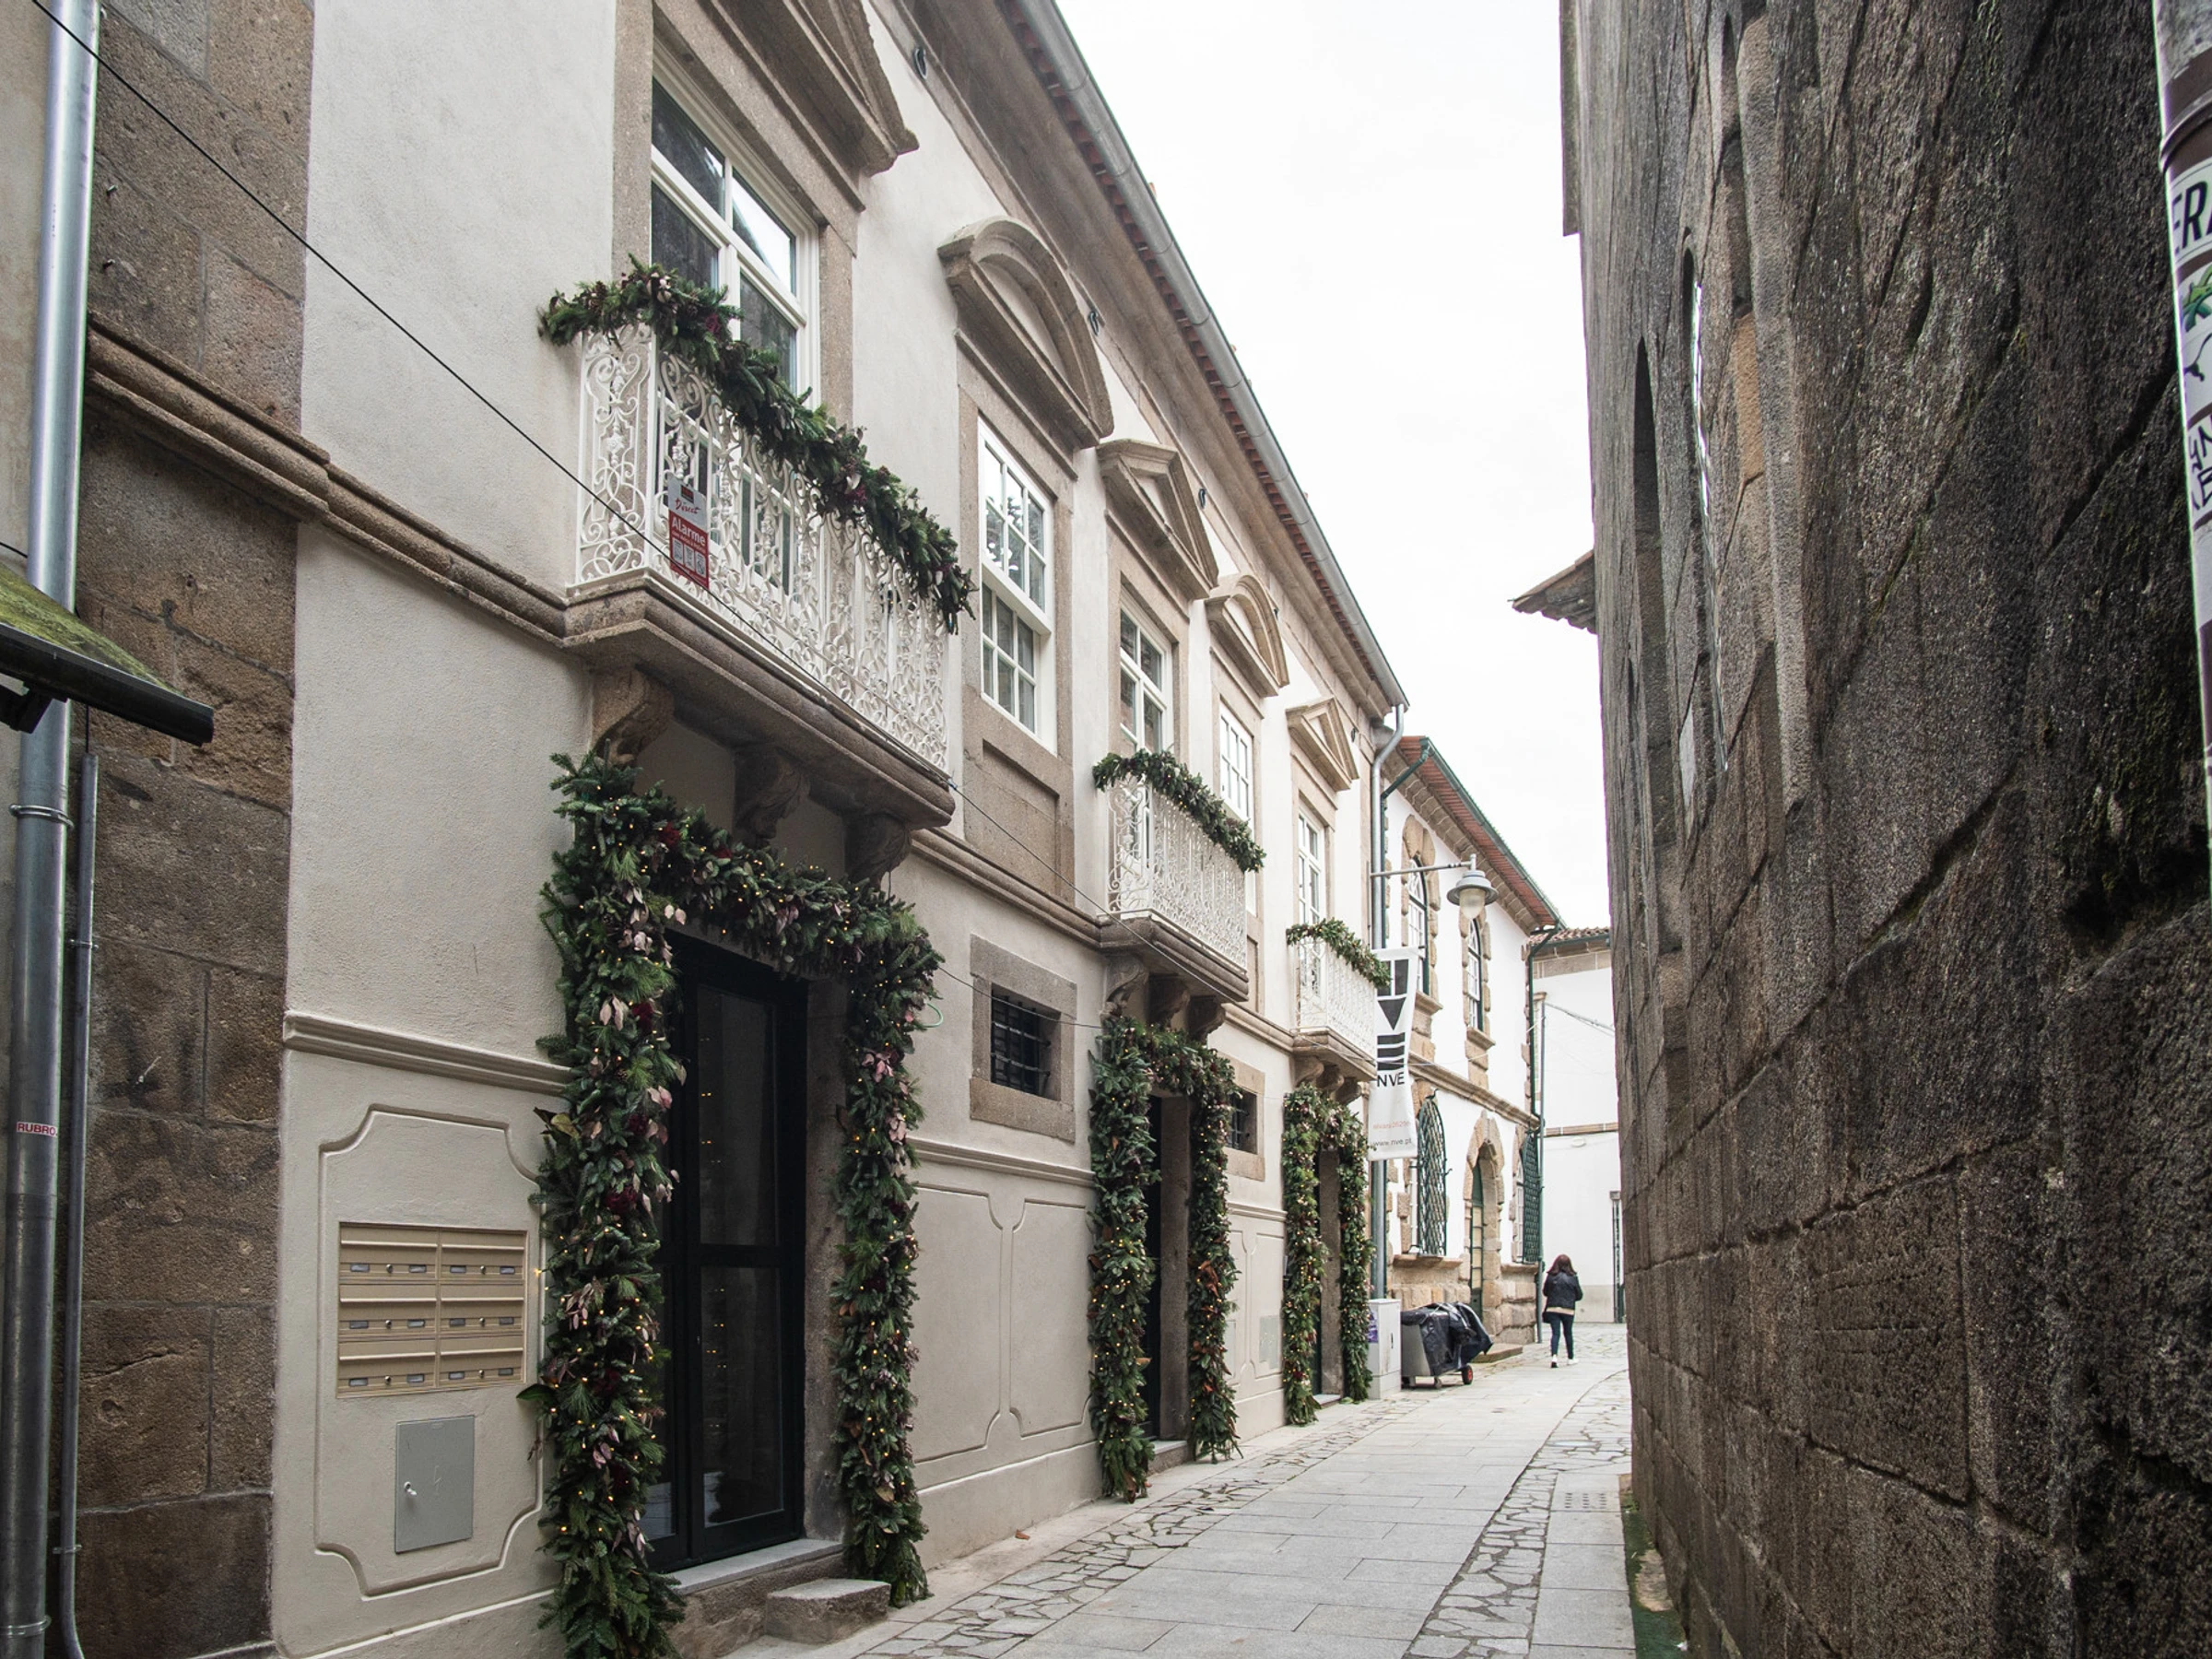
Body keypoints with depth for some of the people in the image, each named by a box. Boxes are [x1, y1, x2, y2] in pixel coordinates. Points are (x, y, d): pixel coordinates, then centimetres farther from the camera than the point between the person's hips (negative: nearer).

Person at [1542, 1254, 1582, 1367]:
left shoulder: (1550, 1277, -3)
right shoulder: (1572, 1278, -5)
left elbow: (1545, 1292, 8)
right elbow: (1579, 1295, 2)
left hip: (1552, 1309, 1)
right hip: (1568, 1310, 0)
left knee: (1555, 1333, 0)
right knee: (1568, 1333, 14)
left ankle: (1554, 1356, -19)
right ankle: (1570, 1358, 25)